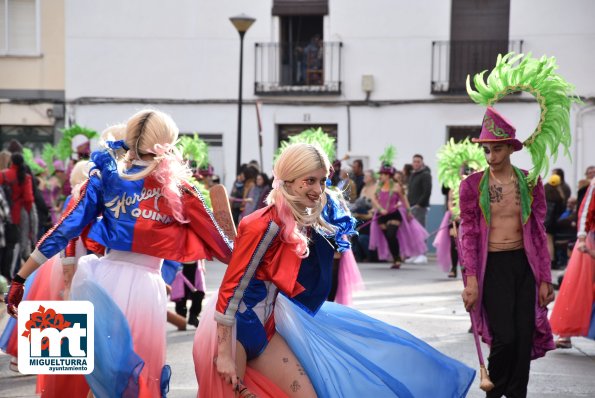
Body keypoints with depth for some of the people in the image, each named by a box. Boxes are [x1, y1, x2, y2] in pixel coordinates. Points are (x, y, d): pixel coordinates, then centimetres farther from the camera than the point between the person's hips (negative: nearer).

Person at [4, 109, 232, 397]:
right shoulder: (177, 187, 1)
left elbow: (65, 229, 2)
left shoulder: (106, 176, 5)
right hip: (145, 286, -2)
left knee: (101, 372, 19)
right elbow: (218, 243, 7)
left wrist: (20, 279, 4)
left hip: (104, 279, 2)